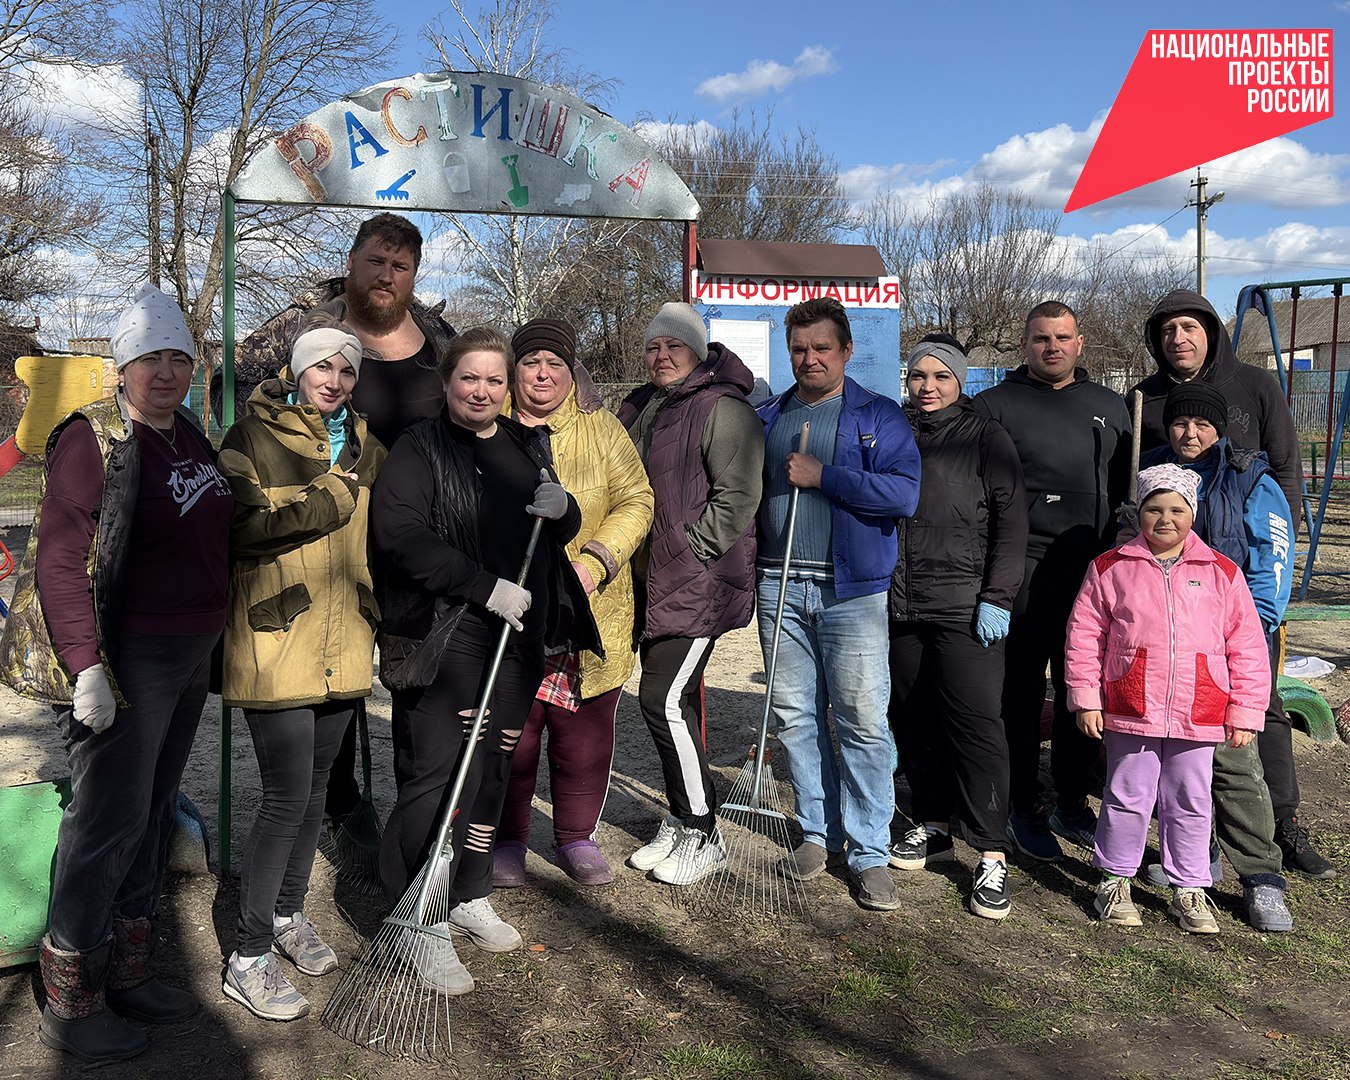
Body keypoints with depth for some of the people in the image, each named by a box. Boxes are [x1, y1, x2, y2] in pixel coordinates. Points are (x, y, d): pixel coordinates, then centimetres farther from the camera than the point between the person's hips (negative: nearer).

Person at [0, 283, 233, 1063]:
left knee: (155, 810, 15)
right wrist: (86, 666, -22)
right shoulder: (95, 438, -11)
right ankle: (71, 1002, 14)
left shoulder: (190, 436, 12)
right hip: (128, 659, -8)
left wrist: (213, 639, 18)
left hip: (191, 654, 8)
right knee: (110, 817, -1)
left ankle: (128, 969, 29)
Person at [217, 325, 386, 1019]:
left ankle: (288, 912, 37)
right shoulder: (253, 438, -5)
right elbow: (242, 528, -19)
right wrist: (328, 499, -16)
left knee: (314, 786, 16)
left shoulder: (364, 445, 12)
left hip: (342, 645, 6)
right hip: (275, 643, -6)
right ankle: (249, 957, 10)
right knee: (287, 798, -5)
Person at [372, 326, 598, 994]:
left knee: (493, 770, 13)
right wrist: (486, 587, -19)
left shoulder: (528, 445, 15)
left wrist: (562, 508, -4)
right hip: (443, 634, -6)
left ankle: (469, 897, 30)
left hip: (518, 636, 6)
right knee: (437, 776, -9)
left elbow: (561, 534, 21)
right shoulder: (419, 449, -3)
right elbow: (400, 535, -15)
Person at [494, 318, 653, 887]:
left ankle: (576, 837, 27)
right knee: (510, 732, 5)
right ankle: (507, 840, 24)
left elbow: (635, 501, 1)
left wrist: (595, 561, -14)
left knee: (585, 732, 8)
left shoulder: (599, 427, 6)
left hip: (592, 614, 1)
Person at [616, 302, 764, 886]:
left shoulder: (722, 408, -10)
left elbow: (737, 497, -16)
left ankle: (701, 834, 5)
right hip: (653, 583, 8)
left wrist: (686, 552, -16)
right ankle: (680, 822, 26)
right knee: (672, 699, 13)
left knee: (664, 700, -11)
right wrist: (632, 555, 13)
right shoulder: (638, 409, 16)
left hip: (699, 585, -8)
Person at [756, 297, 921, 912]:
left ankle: (869, 852, 8)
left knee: (863, 721, -3)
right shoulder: (767, 420, 14)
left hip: (852, 591, -4)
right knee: (796, 716, 9)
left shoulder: (879, 418, 2)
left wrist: (822, 475, -14)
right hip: (780, 588, 4)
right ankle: (818, 833, 25)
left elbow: (904, 493, -11)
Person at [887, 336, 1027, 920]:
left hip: (964, 610, -4)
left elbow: (1011, 525, -3)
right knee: (912, 719, 10)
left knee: (974, 722, -7)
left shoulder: (986, 439, 2)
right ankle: (932, 826, 26)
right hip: (899, 608, 5)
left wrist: (997, 599, -11)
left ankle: (992, 855, 0)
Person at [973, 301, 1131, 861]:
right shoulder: (994, 406, 2)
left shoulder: (1110, 407, 16)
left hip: (1094, 571, 4)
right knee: (1021, 693, 2)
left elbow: (1127, 489, 19)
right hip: (1022, 571, -4)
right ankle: (1024, 809, 15)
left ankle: (1074, 804, 26)